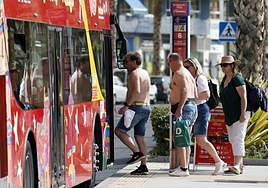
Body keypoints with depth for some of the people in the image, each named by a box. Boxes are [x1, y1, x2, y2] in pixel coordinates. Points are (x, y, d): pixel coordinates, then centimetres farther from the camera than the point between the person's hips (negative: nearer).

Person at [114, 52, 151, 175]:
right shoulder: (145, 73, 19)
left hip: (136, 107, -10)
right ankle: (143, 166, 6)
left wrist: (126, 105, -23)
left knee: (119, 130, -6)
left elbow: (136, 91, -24)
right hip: (146, 107, 10)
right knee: (139, 136, 9)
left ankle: (137, 152, -15)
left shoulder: (134, 74, -10)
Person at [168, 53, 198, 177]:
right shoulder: (188, 74, 22)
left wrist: (179, 108, -29)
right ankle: (184, 167, 16)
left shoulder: (179, 73, -9)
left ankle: (183, 168, -16)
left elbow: (185, 91, -23)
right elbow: (195, 95, 20)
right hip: (193, 107, 11)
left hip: (184, 108, -11)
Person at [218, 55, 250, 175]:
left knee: (237, 139, -16)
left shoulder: (237, 79, -14)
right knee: (233, 140, 11)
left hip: (240, 114, -9)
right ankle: (240, 165, 19)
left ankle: (237, 166, -22)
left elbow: (243, 97, -18)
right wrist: (226, 115, 22)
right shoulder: (225, 80, 13)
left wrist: (243, 114, -24)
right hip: (229, 115, 9)